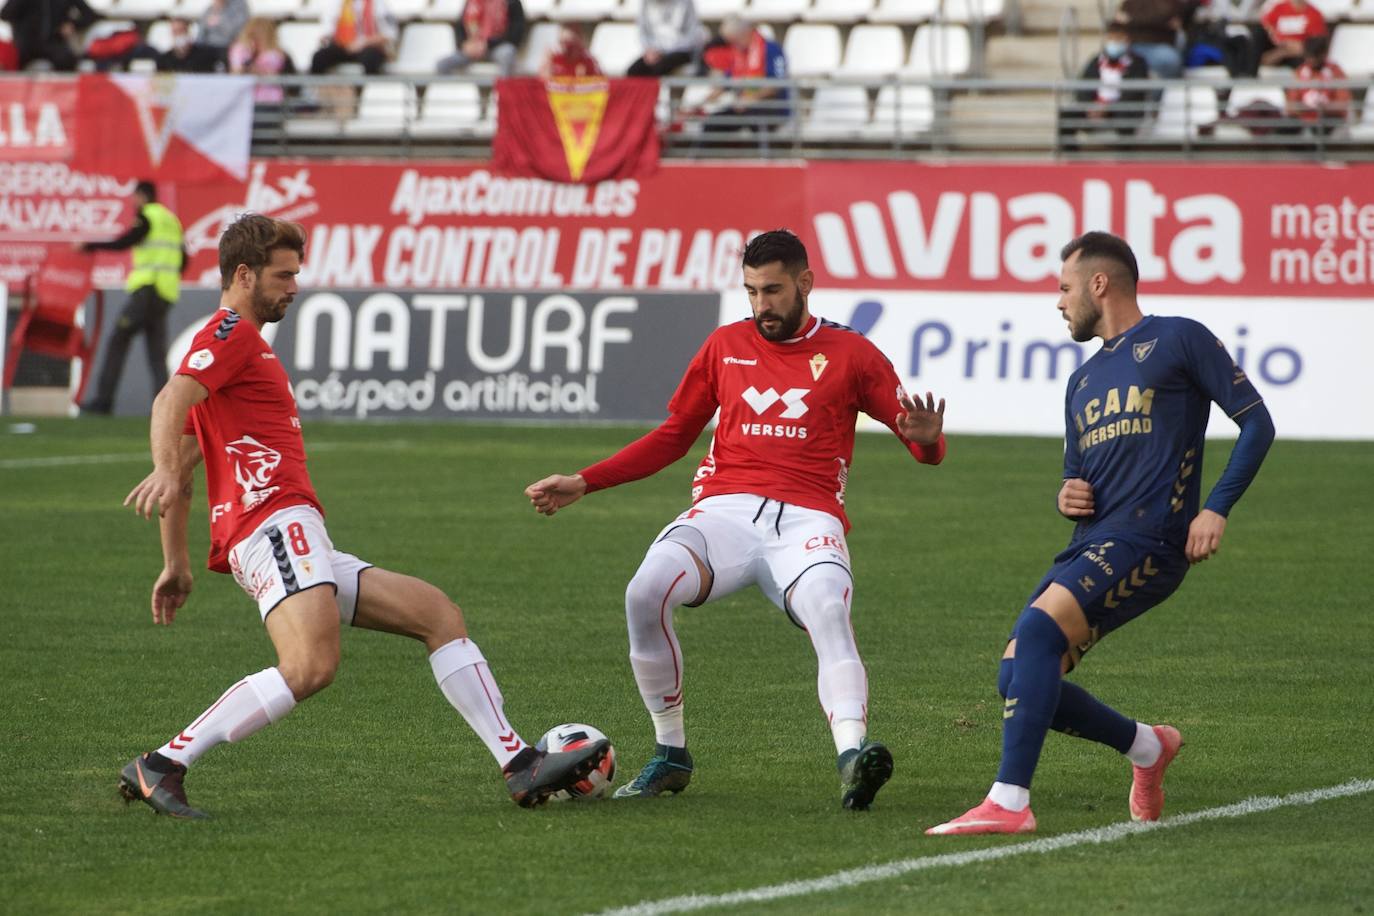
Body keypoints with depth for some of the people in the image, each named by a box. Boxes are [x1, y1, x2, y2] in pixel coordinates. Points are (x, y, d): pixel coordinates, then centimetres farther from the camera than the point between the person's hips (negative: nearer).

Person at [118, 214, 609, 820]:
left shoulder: (237, 347, 31)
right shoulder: (232, 333, 1)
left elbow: (182, 470, 31)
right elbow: (171, 403, -19)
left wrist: (176, 564, 29)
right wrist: (165, 473, -36)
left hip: (305, 551, 11)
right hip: (276, 524, -11)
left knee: (439, 614, 7)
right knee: (311, 666, -31)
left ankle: (520, 766, 0)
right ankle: (161, 766, -27)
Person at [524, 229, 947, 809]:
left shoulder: (848, 353, 11)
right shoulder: (726, 346, 19)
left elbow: (922, 443, 11)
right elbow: (673, 436, 28)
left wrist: (927, 439, -15)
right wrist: (583, 483, 22)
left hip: (806, 521, -2)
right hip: (726, 510, 2)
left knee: (829, 613, -35)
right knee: (645, 593, -27)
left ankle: (852, 757, -52)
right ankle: (670, 756, -11)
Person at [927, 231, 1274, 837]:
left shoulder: (1178, 341, 3)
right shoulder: (1083, 381, 26)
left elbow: (1256, 423, -1)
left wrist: (1217, 509, -12)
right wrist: (1068, 499, 6)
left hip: (1148, 538, -9)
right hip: (1091, 542, 9)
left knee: (1040, 628, -28)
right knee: (1018, 680, 0)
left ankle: (1009, 803, -32)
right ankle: (1147, 747, 22)